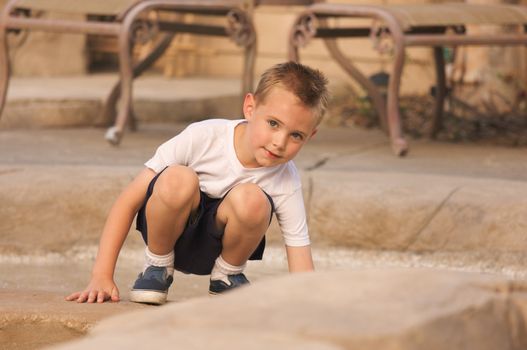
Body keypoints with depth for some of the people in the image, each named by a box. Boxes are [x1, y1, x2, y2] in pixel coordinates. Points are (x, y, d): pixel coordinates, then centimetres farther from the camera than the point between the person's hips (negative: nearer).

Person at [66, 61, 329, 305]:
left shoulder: (286, 183, -17)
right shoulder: (204, 137, -24)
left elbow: (302, 275, -15)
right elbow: (129, 201, -18)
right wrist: (102, 276, -22)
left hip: (215, 246, 2)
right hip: (170, 230, -1)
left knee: (252, 199, -33)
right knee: (178, 179, -36)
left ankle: (227, 275, -3)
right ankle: (157, 267, -8)